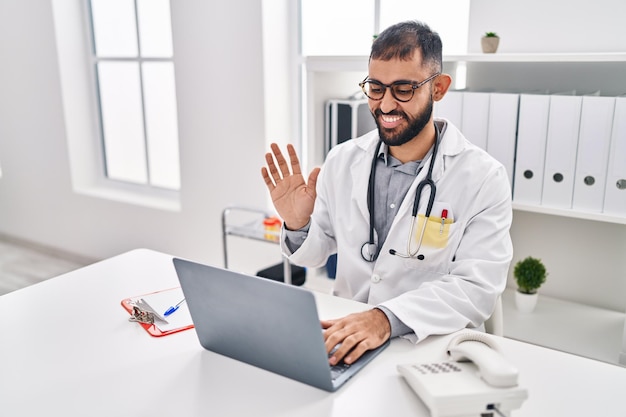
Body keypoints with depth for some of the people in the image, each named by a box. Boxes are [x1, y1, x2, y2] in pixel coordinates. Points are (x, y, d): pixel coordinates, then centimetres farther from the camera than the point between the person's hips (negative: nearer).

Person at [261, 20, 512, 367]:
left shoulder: (484, 178, -10)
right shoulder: (342, 160, 1)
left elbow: (477, 288, -16)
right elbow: (314, 254, 8)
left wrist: (387, 318, -30)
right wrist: (298, 225, -14)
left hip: (430, 346, -2)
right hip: (343, 336, 3)